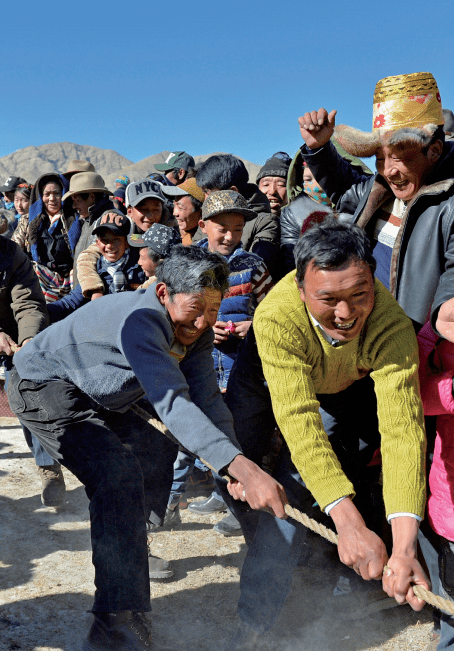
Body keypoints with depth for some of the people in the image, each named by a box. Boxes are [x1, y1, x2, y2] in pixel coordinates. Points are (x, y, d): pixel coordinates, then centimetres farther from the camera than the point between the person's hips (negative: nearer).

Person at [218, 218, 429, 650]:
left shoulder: (392, 326, -41)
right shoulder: (276, 317, -44)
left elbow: (402, 428, -47)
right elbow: (298, 419, -49)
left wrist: (404, 546, -57)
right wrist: (347, 520, -58)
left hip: (346, 389, 0)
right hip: (265, 373, 1)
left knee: (292, 486, -11)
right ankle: (279, 554, 38)